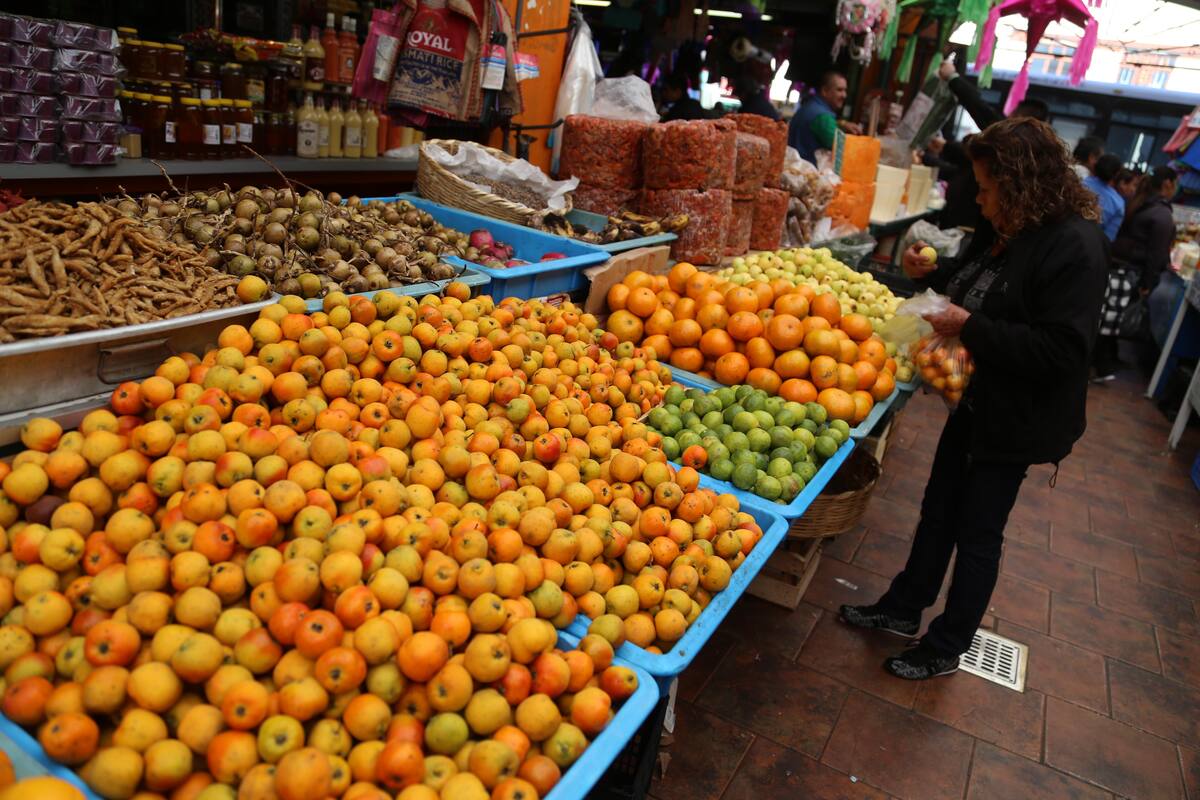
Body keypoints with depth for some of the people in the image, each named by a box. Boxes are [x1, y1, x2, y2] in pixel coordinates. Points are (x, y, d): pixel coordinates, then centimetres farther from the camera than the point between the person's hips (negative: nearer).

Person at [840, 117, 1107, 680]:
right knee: (938, 511, 19)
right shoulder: (1004, 231, 2)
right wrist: (932, 276, 0)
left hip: (1017, 419, -8)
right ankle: (904, 608, 38)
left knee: (978, 532, 6)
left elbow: (1061, 351, -27)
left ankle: (945, 649, 25)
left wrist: (970, 328, -27)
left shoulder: (1075, 247, -22)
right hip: (975, 401, 8)